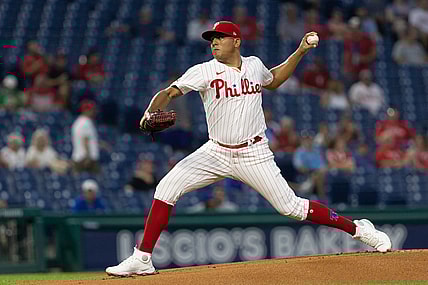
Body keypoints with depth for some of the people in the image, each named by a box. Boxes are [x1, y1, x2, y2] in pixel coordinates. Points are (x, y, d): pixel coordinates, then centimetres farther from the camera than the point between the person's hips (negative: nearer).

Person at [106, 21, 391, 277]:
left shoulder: (254, 64, 2)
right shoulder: (205, 71, -7)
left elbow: (274, 80, 26)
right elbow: (169, 92, -18)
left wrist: (300, 51, 16)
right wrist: (150, 113, -38)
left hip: (254, 155, -1)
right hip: (216, 152, 1)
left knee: (291, 206, -7)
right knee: (166, 189, -12)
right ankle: (142, 259, -5)